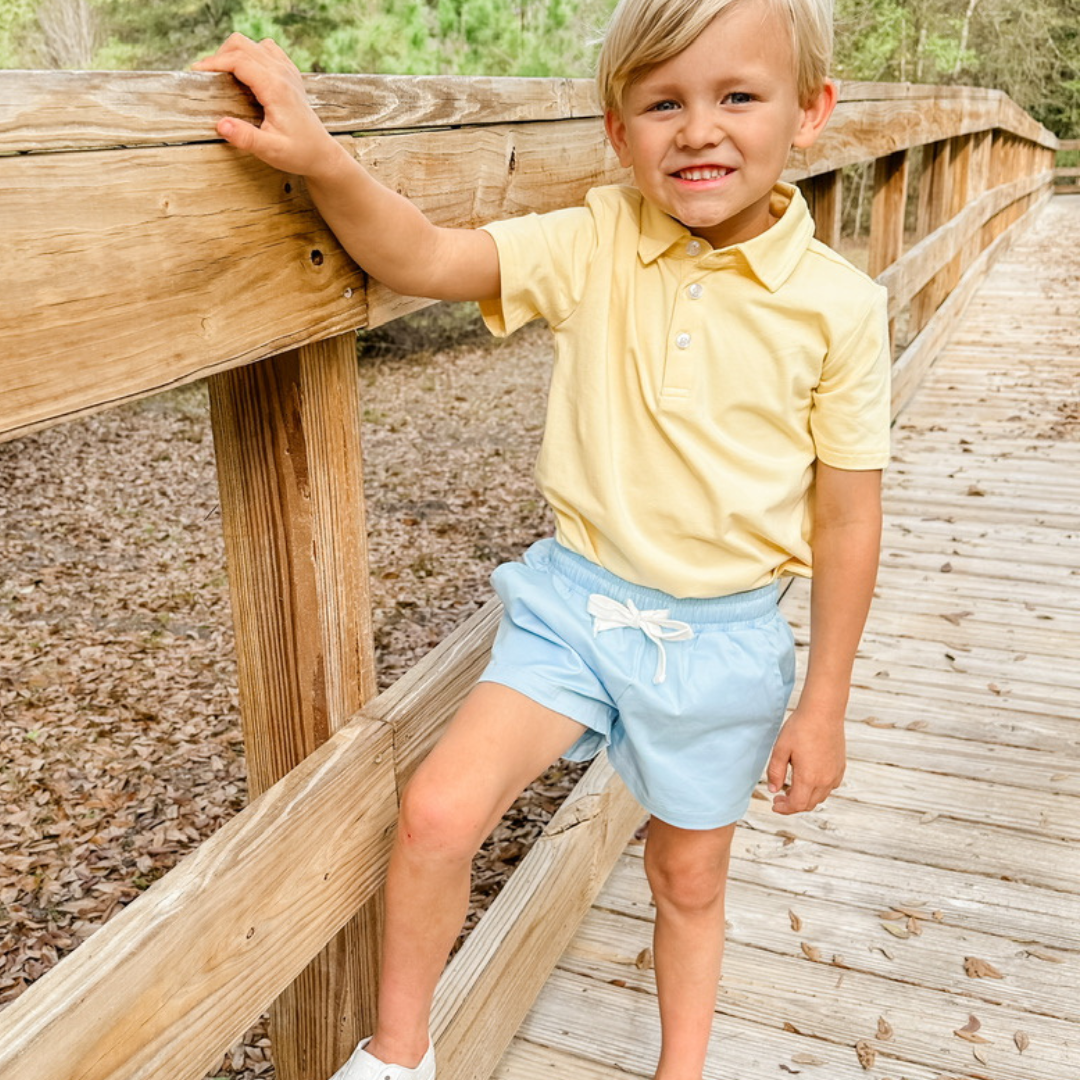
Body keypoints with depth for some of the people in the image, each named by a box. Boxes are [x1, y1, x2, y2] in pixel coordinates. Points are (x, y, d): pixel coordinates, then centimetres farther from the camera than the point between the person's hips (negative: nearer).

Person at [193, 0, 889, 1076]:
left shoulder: (838, 304, -10)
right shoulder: (594, 245, -7)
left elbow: (848, 518, -5)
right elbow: (424, 259, -16)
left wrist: (822, 706, -1)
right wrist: (321, 158, -37)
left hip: (722, 638, 0)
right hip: (574, 600, 1)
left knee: (689, 876, 18)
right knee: (437, 811, -15)